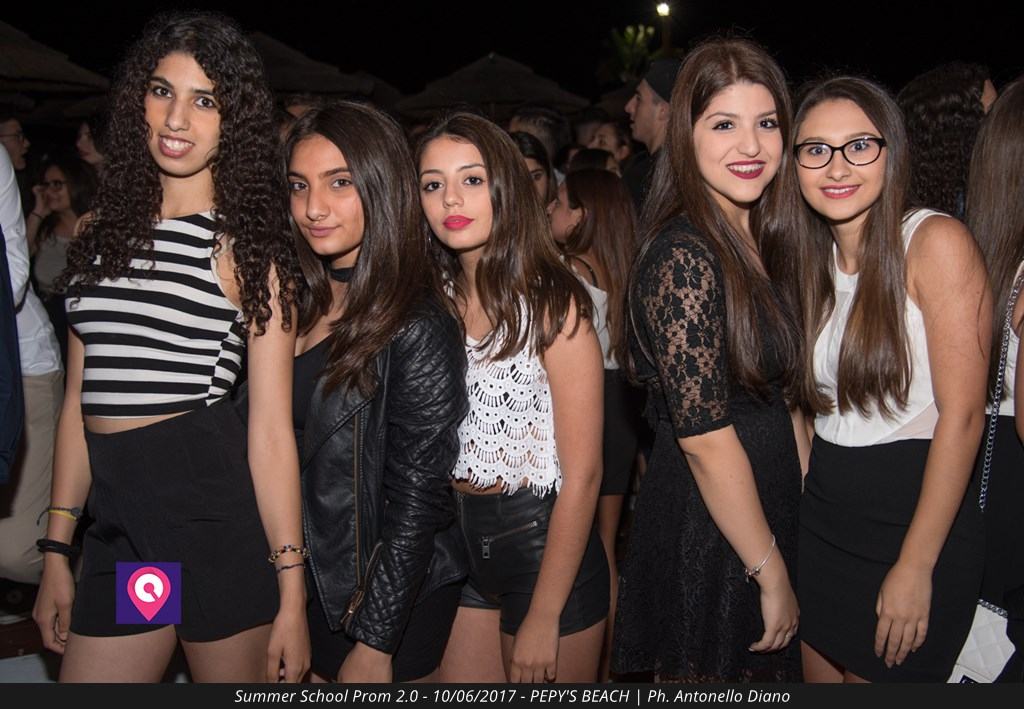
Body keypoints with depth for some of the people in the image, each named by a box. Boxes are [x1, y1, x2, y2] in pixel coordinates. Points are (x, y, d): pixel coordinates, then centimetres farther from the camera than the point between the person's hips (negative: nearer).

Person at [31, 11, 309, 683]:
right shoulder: (100, 231, 12)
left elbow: (271, 429, -7)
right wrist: (57, 552, 12)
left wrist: (292, 596, -11)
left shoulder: (249, 247, -1)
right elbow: (79, 402, 14)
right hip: (116, 523, 5)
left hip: (218, 506, -4)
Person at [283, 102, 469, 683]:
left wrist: (375, 644, -16)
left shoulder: (419, 329, -18)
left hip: (393, 606, -6)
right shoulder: (299, 305, 3)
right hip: (308, 586, 6)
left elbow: (417, 501, -18)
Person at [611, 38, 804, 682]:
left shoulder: (750, 246, 7)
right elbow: (705, 437, -22)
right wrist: (773, 575, -16)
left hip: (762, 519, 9)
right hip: (705, 539, -9)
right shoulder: (684, 256, -21)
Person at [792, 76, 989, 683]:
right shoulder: (813, 258, 7)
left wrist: (916, 566, -18)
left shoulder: (936, 242, -14)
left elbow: (962, 414, -17)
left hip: (916, 520, -6)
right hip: (821, 518, 6)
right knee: (820, 675, 17)